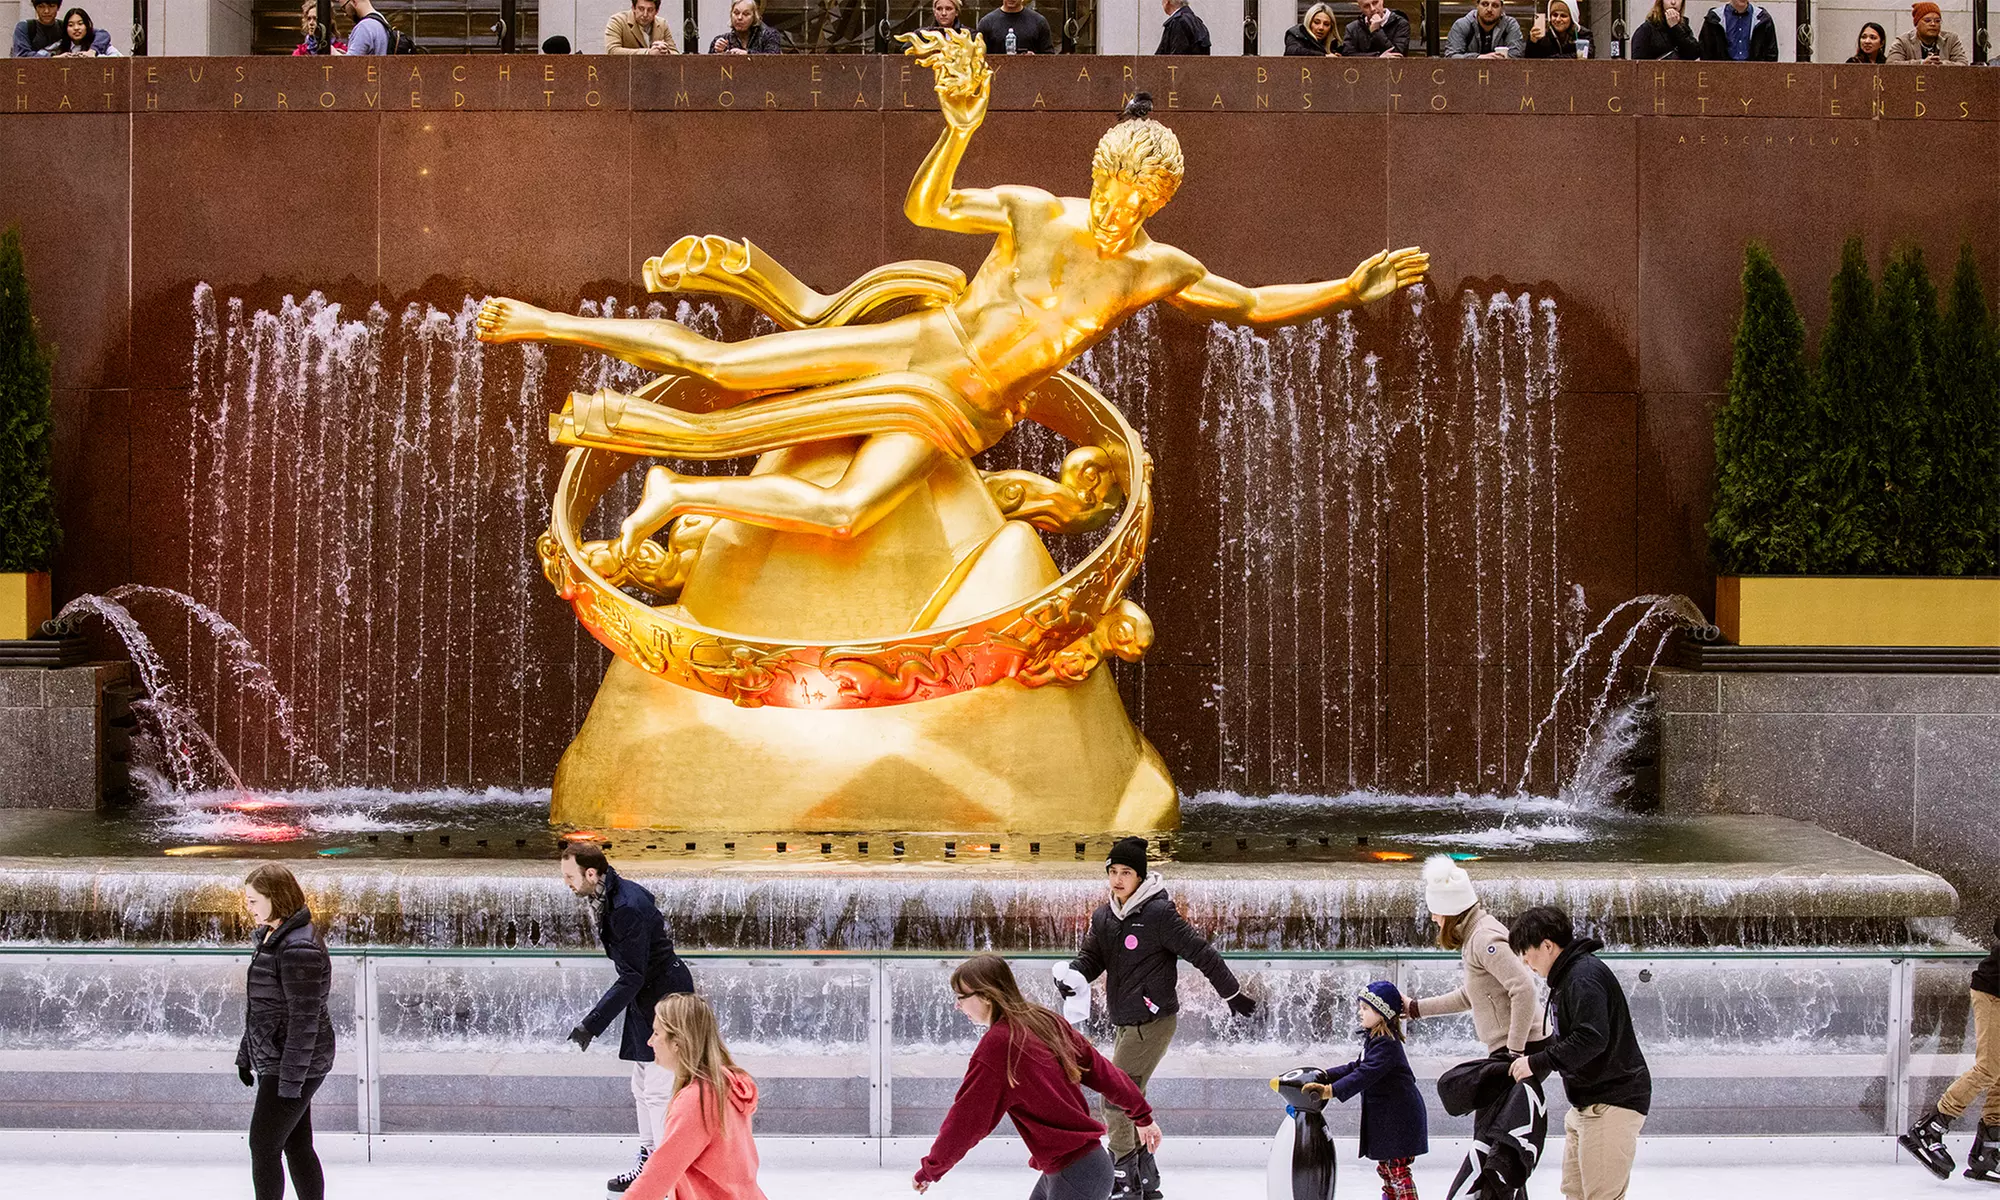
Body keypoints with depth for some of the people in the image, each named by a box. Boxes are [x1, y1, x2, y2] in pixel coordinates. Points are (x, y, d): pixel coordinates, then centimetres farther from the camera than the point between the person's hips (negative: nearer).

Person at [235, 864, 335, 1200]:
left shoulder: (299, 948, -21)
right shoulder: (271, 937, 11)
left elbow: (305, 1018, -23)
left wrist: (291, 1079, -22)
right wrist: (246, 1054, 22)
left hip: (294, 1061, -10)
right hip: (272, 1057, 10)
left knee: (263, 1146, -5)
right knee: (298, 1146, 13)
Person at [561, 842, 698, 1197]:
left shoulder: (628, 908, -27)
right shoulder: (611, 894, 3)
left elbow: (631, 977, -27)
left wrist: (591, 1024, -26)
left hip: (665, 997, -11)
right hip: (646, 996, 11)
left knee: (657, 1091, -8)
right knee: (642, 1087, 17)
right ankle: (649, 1161, 27)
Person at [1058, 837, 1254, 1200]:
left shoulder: (1159, 913, -15)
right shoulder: (1103, 916, 8)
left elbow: (1201, 953, -10)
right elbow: (1091, 956, 8)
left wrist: (1233, 994, -4)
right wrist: (1071, 975, -16)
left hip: (1154, 1021, -8)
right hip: (1124, 1023, 8)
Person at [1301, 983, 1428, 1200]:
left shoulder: (1386, 1045, -21)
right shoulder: (1374, 1040, 13)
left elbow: (1365, 1075, -32)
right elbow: (1356, 1068, 19)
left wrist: (1331, 1091, -39)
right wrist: (1323, 1076, 9)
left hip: (1399, 1118, -11)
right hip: (1385, 1116, 11)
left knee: (1398, 1170, -8)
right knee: (1385, 1168, 17)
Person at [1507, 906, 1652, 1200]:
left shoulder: (1584, 976, -18)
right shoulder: (1567, 975, 15)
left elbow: (1591, 1038, -29)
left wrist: (1537, 1062, -23)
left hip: (1612, 1103, -11)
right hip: (1586, 1104, 11)